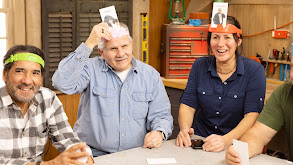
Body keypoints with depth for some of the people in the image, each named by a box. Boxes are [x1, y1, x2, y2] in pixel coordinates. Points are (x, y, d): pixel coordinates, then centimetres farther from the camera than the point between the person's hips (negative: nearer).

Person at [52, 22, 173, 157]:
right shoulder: (91, 69, 1)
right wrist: (89, 44, -16)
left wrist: (159, 133, -10)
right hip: (94, 155, -2)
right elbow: (62, 83, -18)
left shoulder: (151, 75, 10)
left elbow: (161, 115, 14)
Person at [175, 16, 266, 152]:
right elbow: (187, 105, 2)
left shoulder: (254, 70, -7)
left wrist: (226, 140, -31)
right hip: (200, 140, 4)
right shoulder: (199, 66, 4)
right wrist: (184, 129, -20)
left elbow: (252, 115, -15)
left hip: (236, 145, -4)